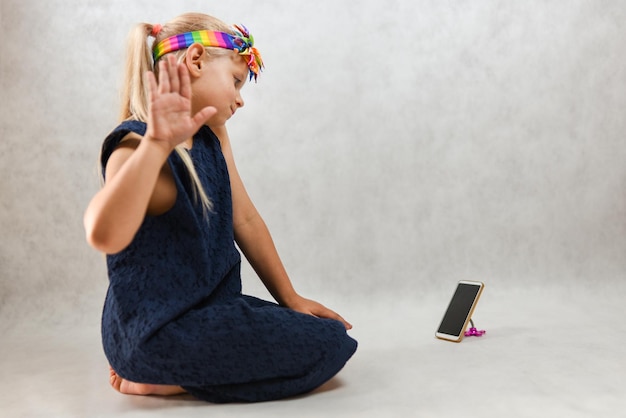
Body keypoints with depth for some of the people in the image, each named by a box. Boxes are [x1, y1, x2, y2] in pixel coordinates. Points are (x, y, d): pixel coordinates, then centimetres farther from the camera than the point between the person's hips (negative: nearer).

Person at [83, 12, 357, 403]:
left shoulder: (212, 137, 5)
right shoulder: (139, 147, -21)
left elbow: (246, 220, 9)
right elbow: (104, 234, -42)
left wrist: (291, 298, 11)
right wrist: (157, 143, -48)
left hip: (212, 307, 9)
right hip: (157, 329, -9)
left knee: (326, 329, 12)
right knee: (328, 346, -11)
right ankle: (156, 377, -4)